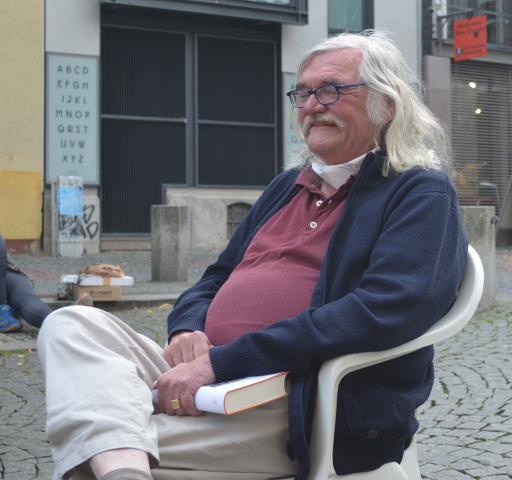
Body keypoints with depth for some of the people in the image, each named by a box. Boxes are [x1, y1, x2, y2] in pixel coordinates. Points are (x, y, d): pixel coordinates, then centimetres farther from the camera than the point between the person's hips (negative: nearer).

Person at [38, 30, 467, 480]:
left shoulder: (422, 195, -2)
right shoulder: (288, 186, 23)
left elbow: (384, 312, -19)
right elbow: (217, 280, 27)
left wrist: (222, 363, -22)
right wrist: (189, 331, -1)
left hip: (302, 410, -8)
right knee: (74, 324, -18)